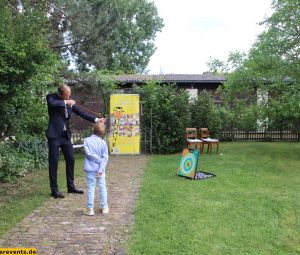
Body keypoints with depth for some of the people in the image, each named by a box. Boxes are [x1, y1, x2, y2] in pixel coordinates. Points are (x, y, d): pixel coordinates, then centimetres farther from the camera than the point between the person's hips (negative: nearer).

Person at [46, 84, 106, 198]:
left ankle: (71, 186, 25)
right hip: (54, 135, -5)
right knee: (54, 162, 0)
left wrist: (96, 119, -6)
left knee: (71, 160, 10)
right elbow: (52, 104, -30)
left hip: (66, 134, 6)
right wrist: (65, 102, -20)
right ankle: (54, 190, 11)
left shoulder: (70, 101, 6)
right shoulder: (51, 97, -6)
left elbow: (81, 112, 3)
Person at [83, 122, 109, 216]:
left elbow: (88, 153, -14)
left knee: (91, 188, 5)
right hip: (100, 169, 1)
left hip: (90, 169, -1)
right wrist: (101, 168, -13)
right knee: (102, 187, 12)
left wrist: (99, 160, -7)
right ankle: (104, 207, 19)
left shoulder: (87, 140, -4)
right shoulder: (103, 143, -1)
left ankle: (90, 209, 10)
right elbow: (105, 157, -9)